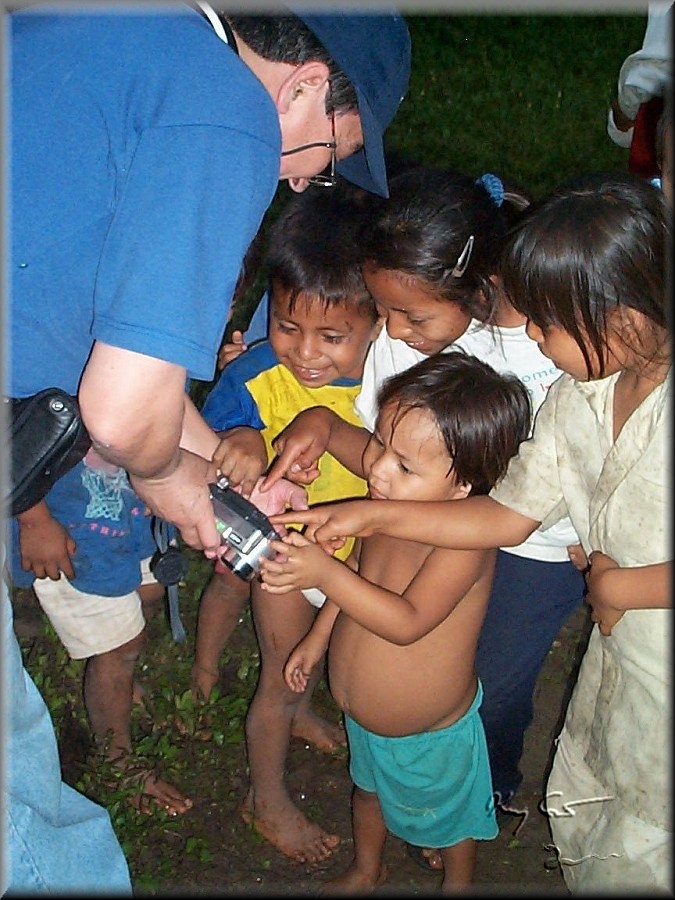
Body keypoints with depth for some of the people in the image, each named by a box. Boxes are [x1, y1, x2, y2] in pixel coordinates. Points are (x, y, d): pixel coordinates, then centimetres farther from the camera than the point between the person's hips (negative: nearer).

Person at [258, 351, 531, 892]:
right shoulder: (389, 507, -15)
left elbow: (407, 622, -44)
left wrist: (325, 573, -52)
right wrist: (319, 637, 11)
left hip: (430, 734, -6)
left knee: (449, 816, 25)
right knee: (368, 788, 33)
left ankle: (459, 883, 56)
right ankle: (367, 871, 62)